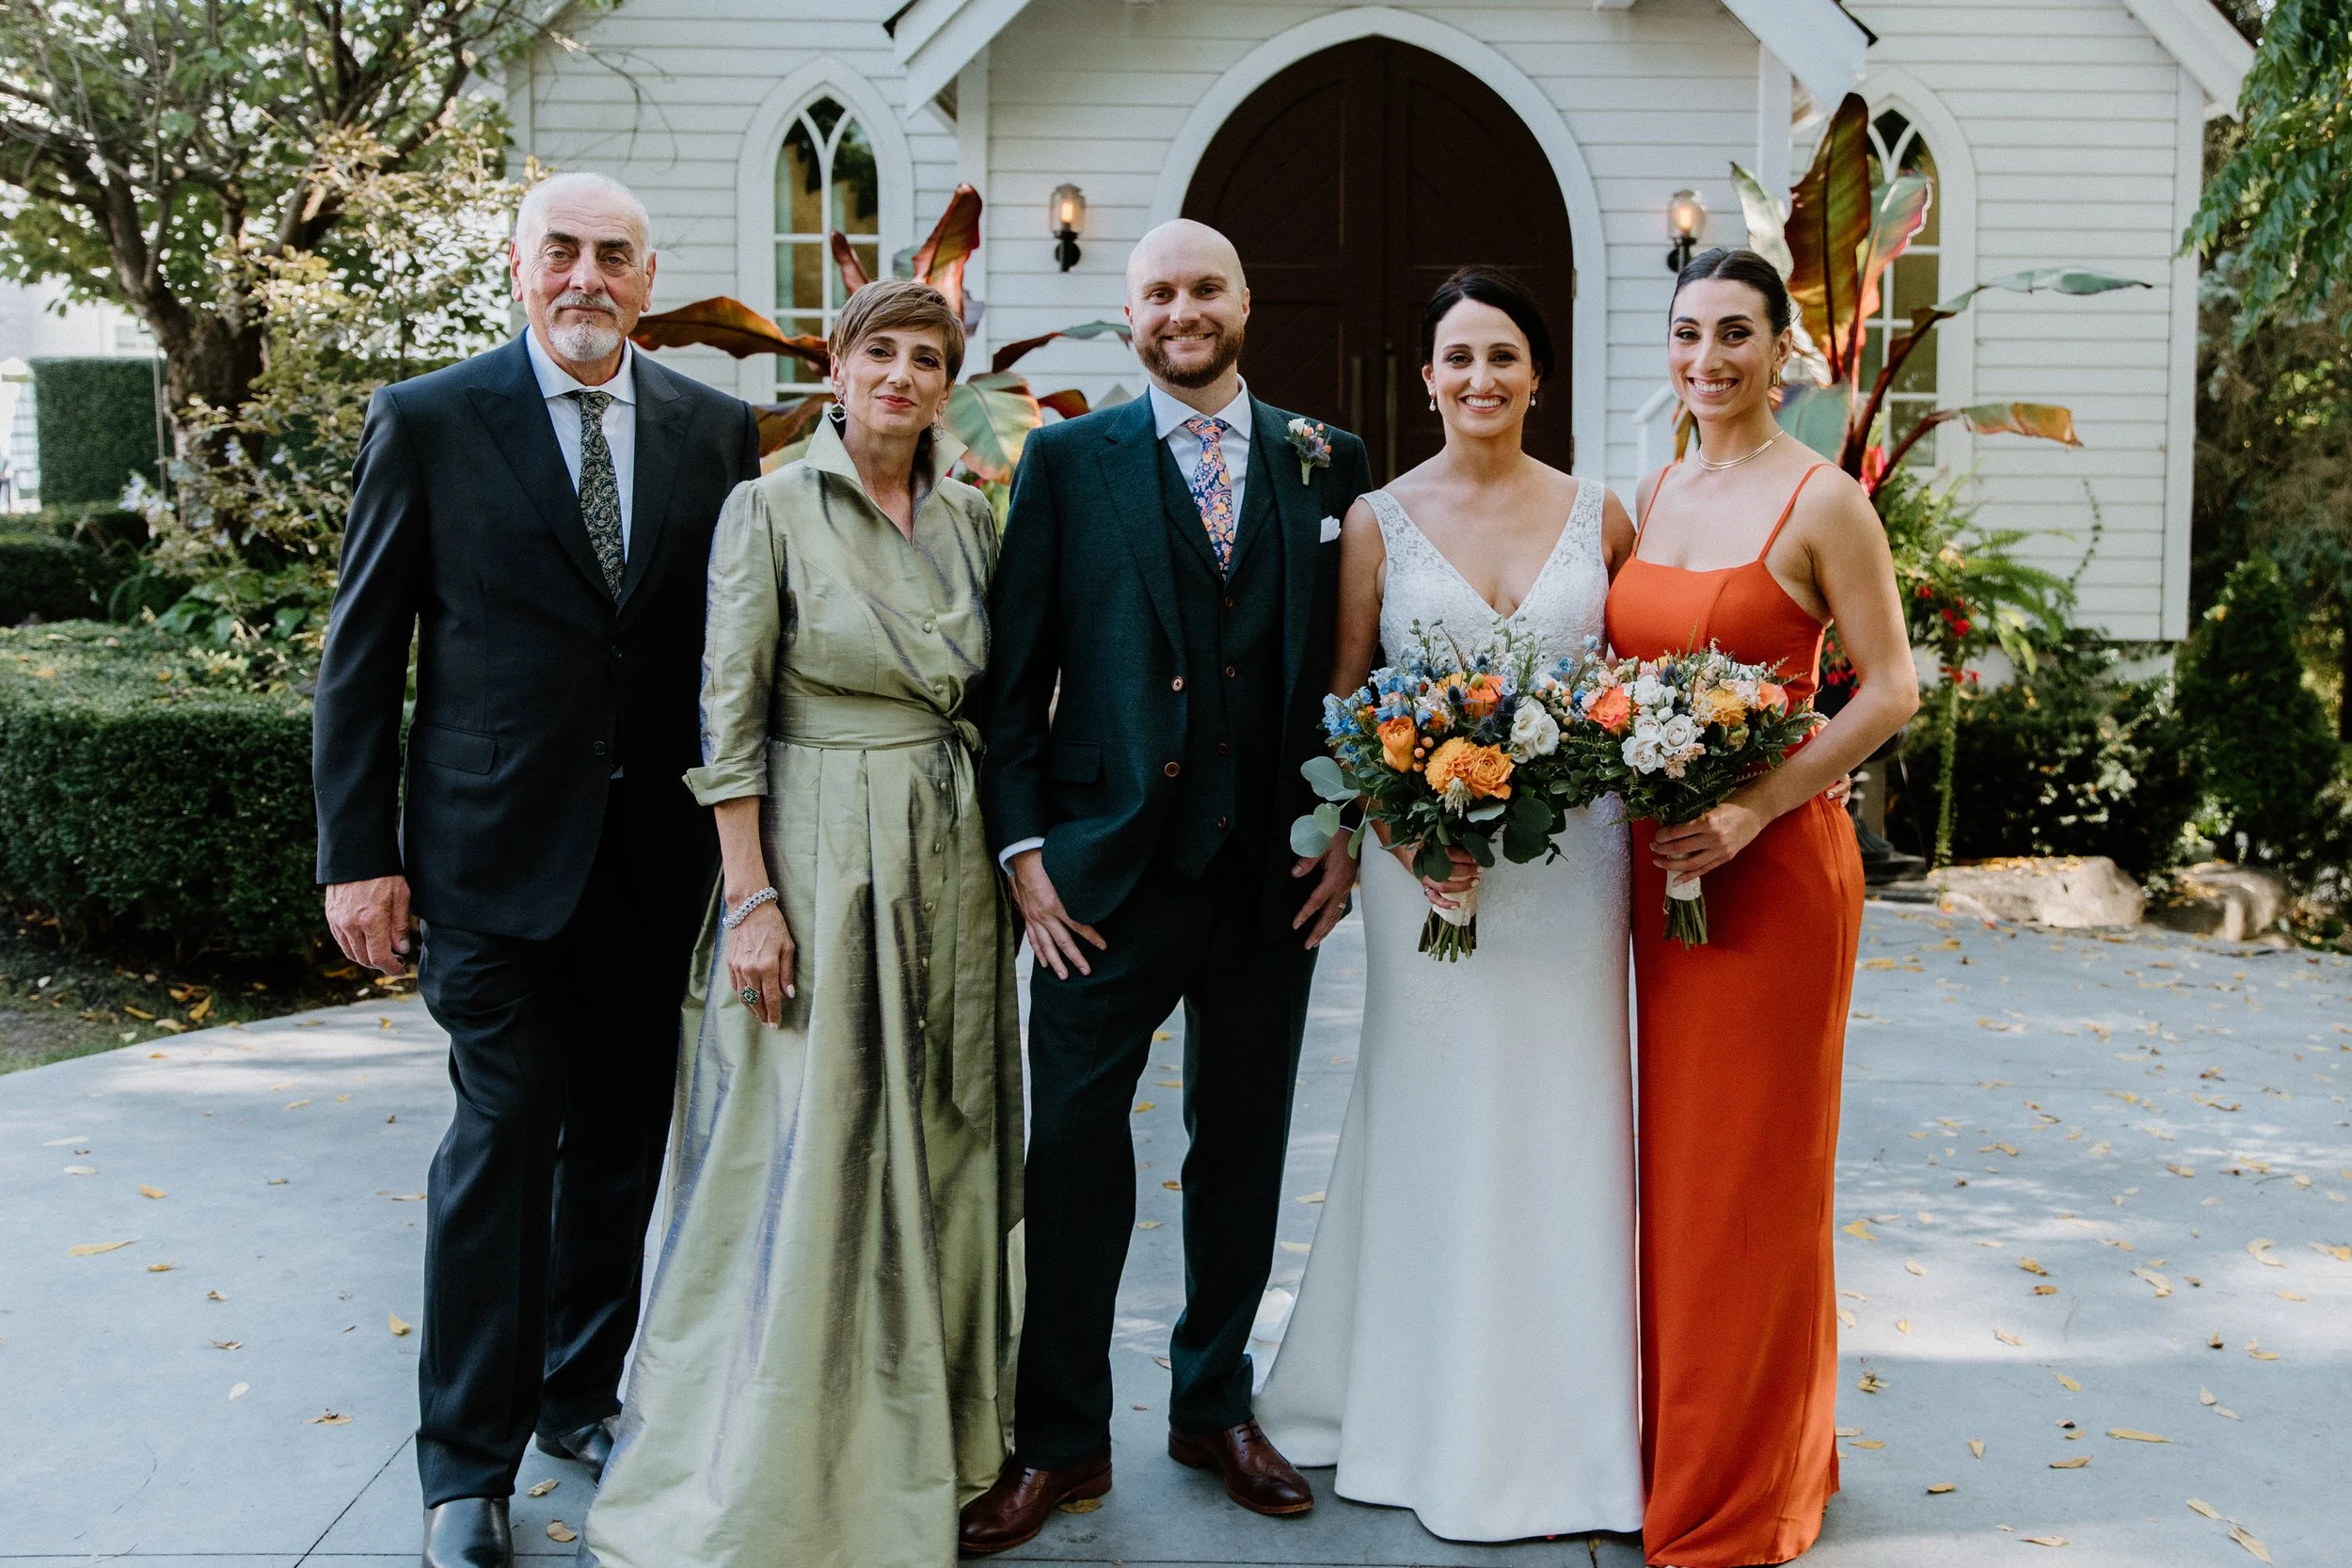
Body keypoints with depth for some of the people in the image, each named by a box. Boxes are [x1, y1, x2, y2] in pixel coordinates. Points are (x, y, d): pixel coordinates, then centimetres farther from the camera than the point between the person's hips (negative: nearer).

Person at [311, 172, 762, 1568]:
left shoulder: (716, 430, 6)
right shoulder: (428, 422, -1)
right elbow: (362, 654, -1)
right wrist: (358, 853, -6)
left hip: (660, 854, 4)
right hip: (498, 854, -3)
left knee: (623, 1138, 13)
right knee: (505, 1135, -1)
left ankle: (580, 1392, 33)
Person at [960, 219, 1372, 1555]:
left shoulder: (1328, 464, 8)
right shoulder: (1068, 460, 2)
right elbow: (1014, 672, 0)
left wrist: (1350, 832, 2)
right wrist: (1023, 846, -7)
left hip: (1275, 876, 2)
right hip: (1109, 867, -2)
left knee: (1244, 1148, 13)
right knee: (1075, 1150, 3)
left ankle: (1216, 1405, 32)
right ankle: (1060, 1439, 19)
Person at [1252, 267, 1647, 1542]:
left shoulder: (1600, 517, 5)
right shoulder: (1380, 520, 1)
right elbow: (1344, 702, 2)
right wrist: (1407, 830, -12)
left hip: (1570, 859, 1)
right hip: (1423, 855, -1)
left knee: (1560, 1121, 7)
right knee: (1432, 1118, 6)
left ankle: (1558, 1424, 23)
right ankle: (1428, 1411, 24)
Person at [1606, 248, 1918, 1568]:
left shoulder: (1822, 500, -9)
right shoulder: (1658, 493, 10)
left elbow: (1891, 691, -11)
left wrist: (1754, 810, -20)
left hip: (1773, 863, -6)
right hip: (1660, 860, 6)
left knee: (1755, 1168, 4)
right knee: (1676, 1154, 14)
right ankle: (1683, 1448, 31)